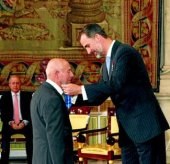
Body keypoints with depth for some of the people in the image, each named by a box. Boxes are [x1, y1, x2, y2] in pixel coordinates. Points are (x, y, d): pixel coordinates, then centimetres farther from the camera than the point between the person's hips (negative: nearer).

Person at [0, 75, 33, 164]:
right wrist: (11, 123, -13)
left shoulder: (27, 95, 8)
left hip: (24, 123, 0)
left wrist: (24, 122, -14)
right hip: (10, 124, 0)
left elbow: (31, 111, 2)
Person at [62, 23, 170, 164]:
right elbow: (100, 97, 19)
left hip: (146, 125, -9)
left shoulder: (125, 52, -12)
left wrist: (80, 89, -19)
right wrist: (75, 97, 4)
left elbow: (115, 84, -24)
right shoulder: (107, 65, 16)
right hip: (128, 130, 9)